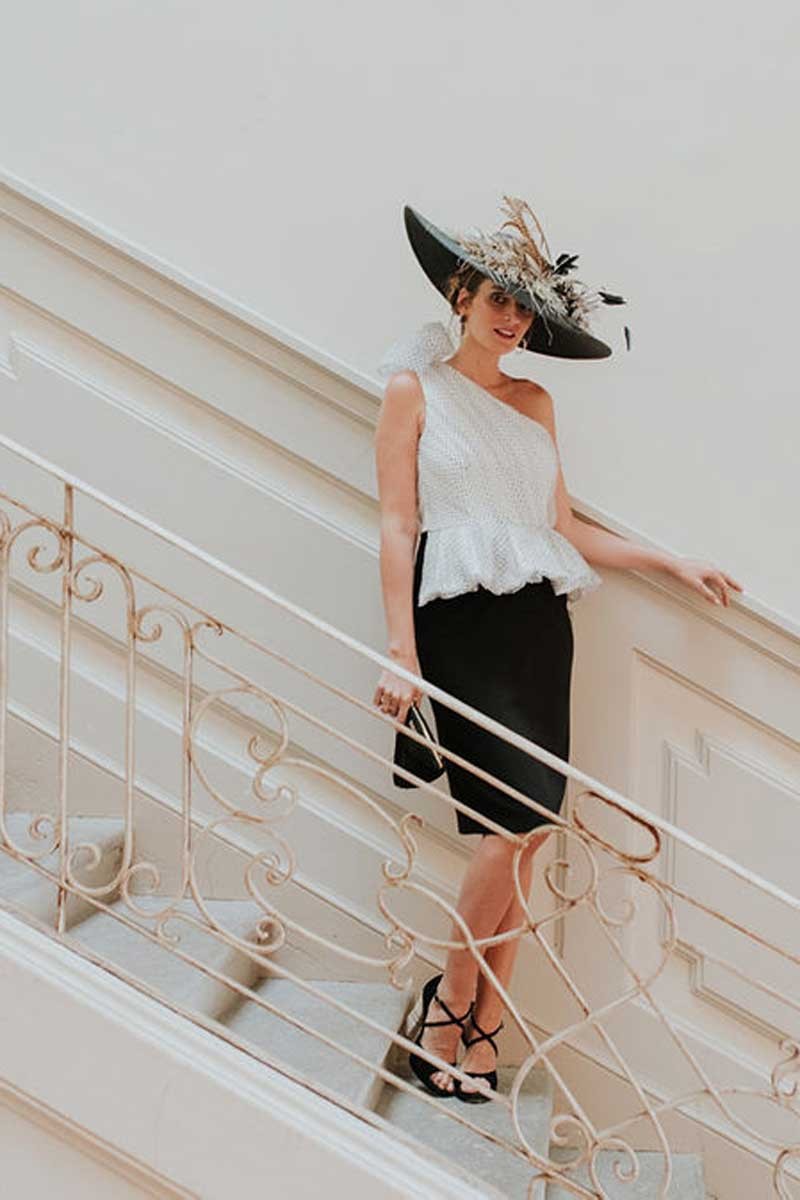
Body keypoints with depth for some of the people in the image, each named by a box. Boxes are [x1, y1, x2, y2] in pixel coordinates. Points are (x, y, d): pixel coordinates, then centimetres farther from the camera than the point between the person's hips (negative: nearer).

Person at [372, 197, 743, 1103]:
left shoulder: (534, 402, 19)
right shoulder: (416, 389, 6)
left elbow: (565, 529, 18)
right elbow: (397, 526, -2)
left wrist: (671, 563, 14)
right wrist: (401, 652, -10)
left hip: (538, 623, 5)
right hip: (460, 620, -5)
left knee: (520, 838, 0)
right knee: (519, 818, -16)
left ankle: (482, 1036, 9)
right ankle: (446, 1004, 2)